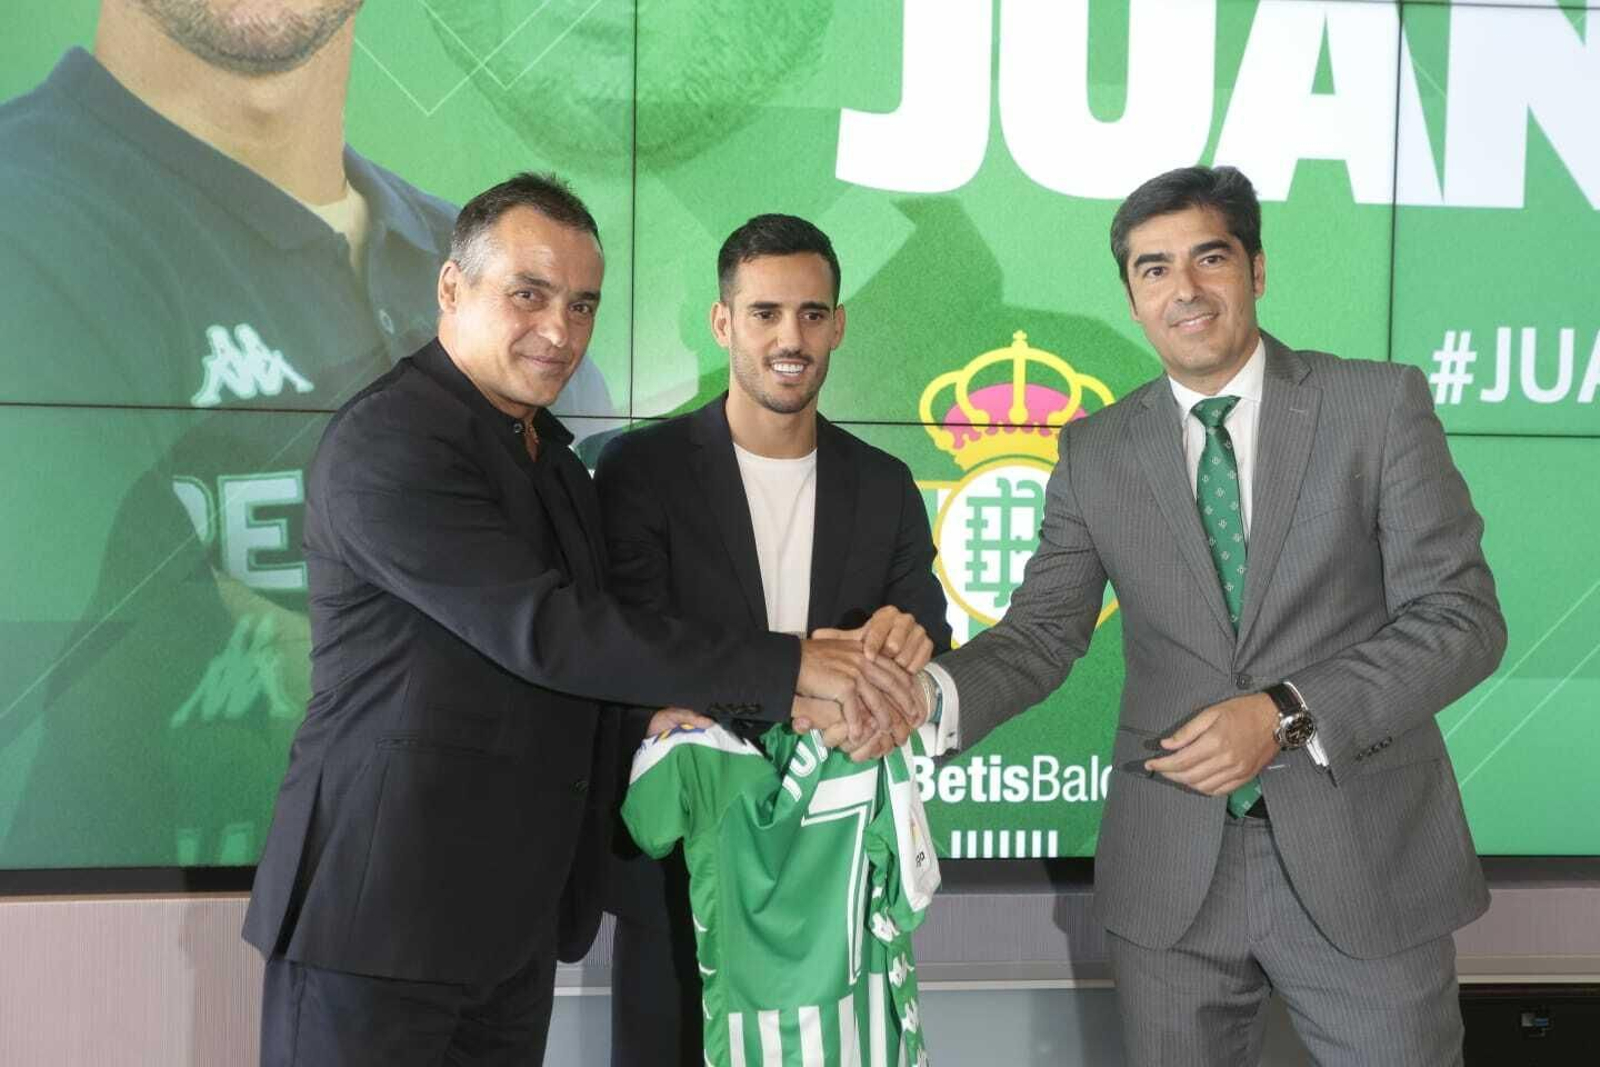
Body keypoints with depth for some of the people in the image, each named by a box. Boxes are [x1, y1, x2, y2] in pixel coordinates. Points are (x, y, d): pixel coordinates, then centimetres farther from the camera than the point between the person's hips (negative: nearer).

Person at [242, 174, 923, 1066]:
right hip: (384, 906, -7)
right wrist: (785, 668, -20)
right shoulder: (388, 441, -14)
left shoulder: (556, 463, 13)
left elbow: (600, 635, 13)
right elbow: (544, 631, -22)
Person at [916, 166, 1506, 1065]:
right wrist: (929, 694, -20)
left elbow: (1462, 617, -8)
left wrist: (1289, 715, -20)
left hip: (1367, 856, -2)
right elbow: (1041, 634, 1)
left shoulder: (1380, 404, -3)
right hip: (1172, 871, 2)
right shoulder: (1097, 452, 4)